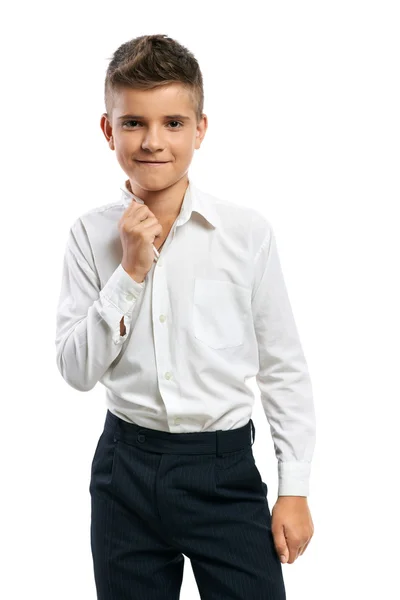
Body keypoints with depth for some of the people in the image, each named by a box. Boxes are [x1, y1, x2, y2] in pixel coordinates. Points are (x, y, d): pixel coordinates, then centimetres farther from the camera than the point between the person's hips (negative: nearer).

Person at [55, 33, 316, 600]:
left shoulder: (248, 231, -8)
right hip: (126, 468, 2)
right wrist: (132, 270, -15)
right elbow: (76, 370, -5)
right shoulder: (92, 234, -3)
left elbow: (284, 369, -2)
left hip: (225, 469, -1)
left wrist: (295, 489, -1)